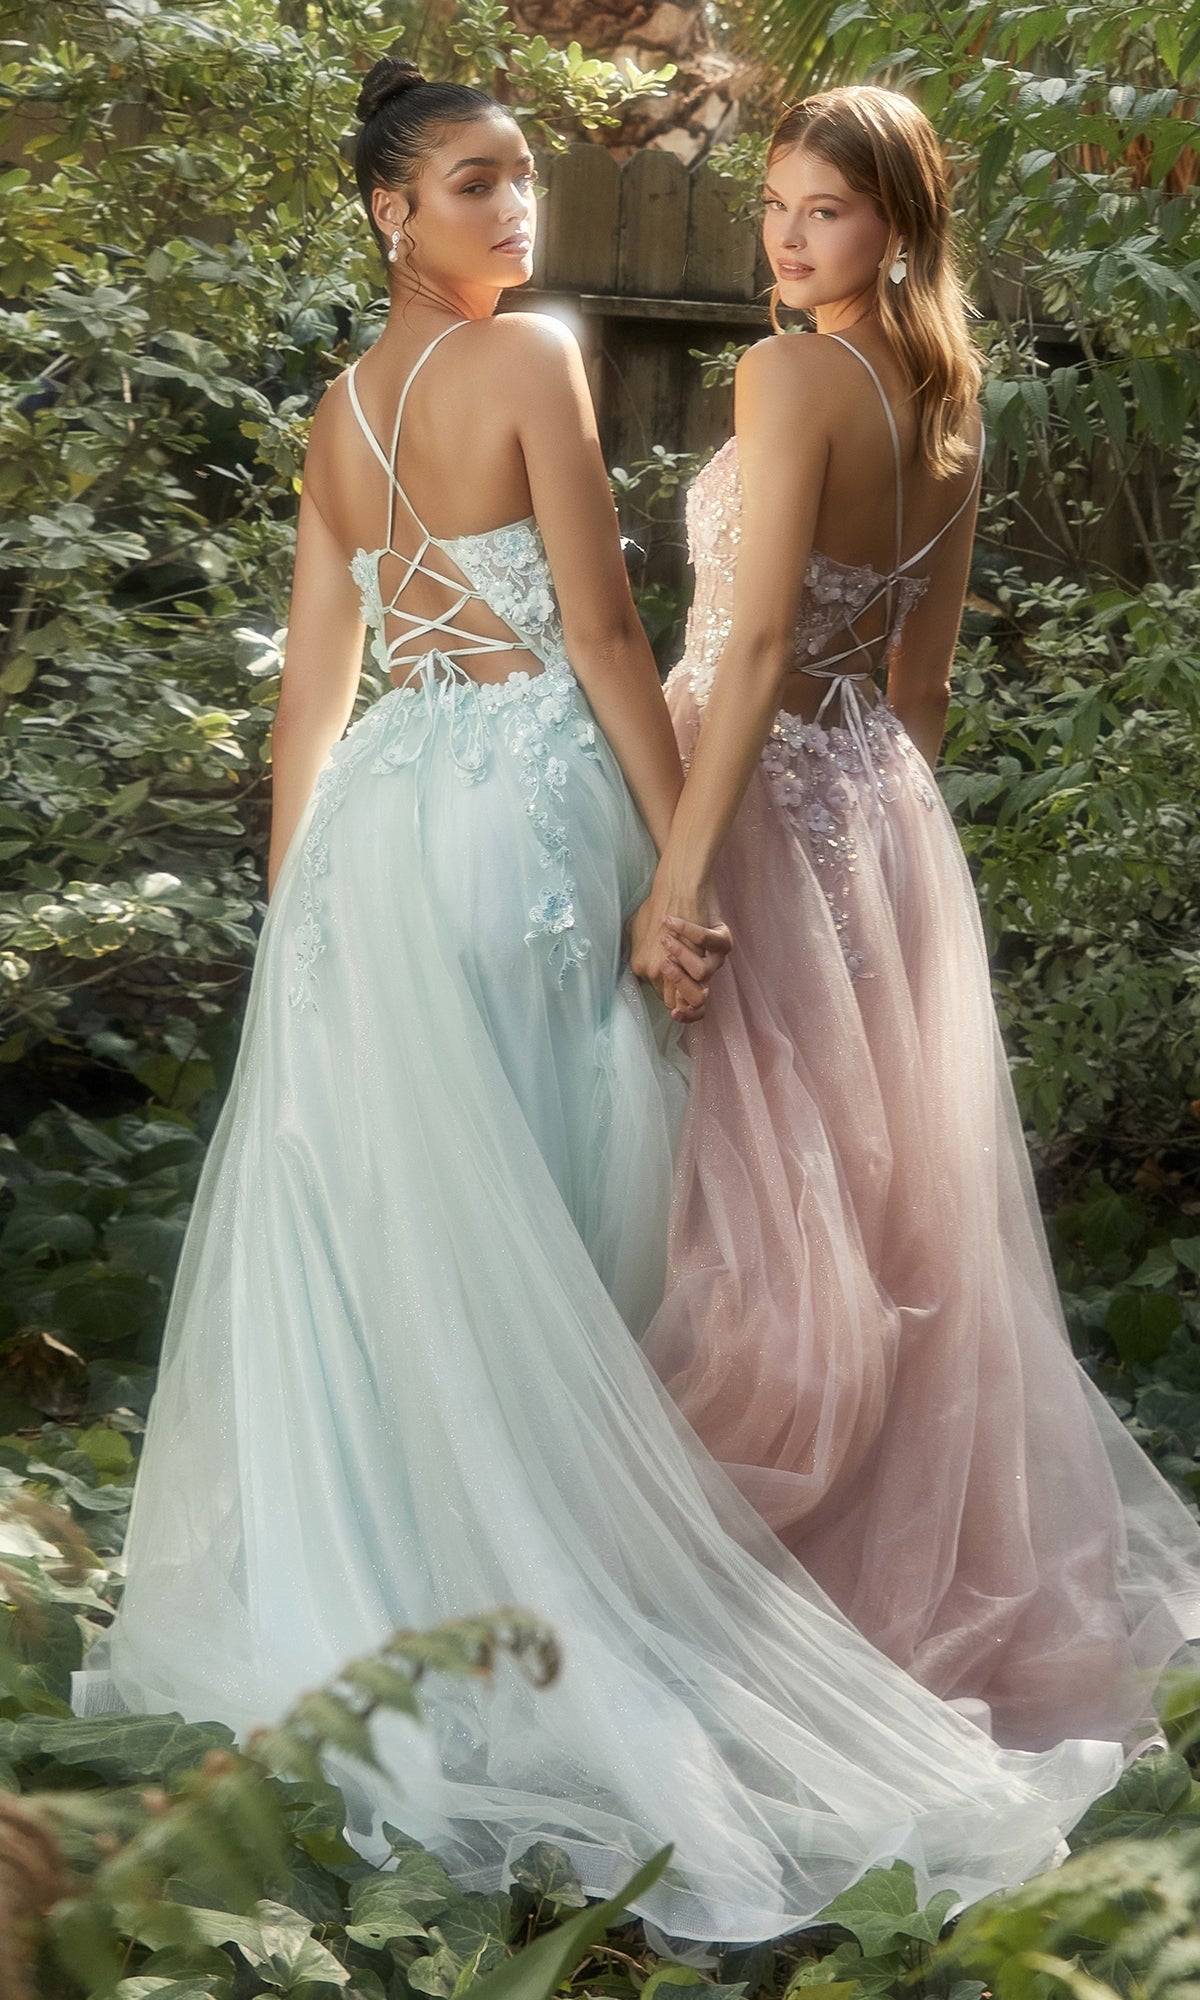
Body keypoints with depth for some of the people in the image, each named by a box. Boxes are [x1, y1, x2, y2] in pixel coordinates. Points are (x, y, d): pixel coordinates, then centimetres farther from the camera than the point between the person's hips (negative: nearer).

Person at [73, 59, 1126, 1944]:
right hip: (524, 819, -7)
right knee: (528, 1261, -3)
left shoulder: (340, 410, 15)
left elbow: (312, 680, 15)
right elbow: (604, 634, -10)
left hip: (373, 828, 7)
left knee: (367, 1232, 9)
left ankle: (348, 1609, 17)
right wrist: (688, 866, -8)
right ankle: (535, 1667, 2)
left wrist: (292, 897, 19)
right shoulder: (533, 360, -7)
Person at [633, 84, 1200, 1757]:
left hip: (768, 803, -8)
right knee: (894, 1197, 14)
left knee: (757, 1200, -2)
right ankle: (937, 1569, 23)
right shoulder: (951, 410, 9)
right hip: (882, 806, 8)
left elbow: (757, 643, -23)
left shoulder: (790, 376, -16)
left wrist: (681, 871, -25)